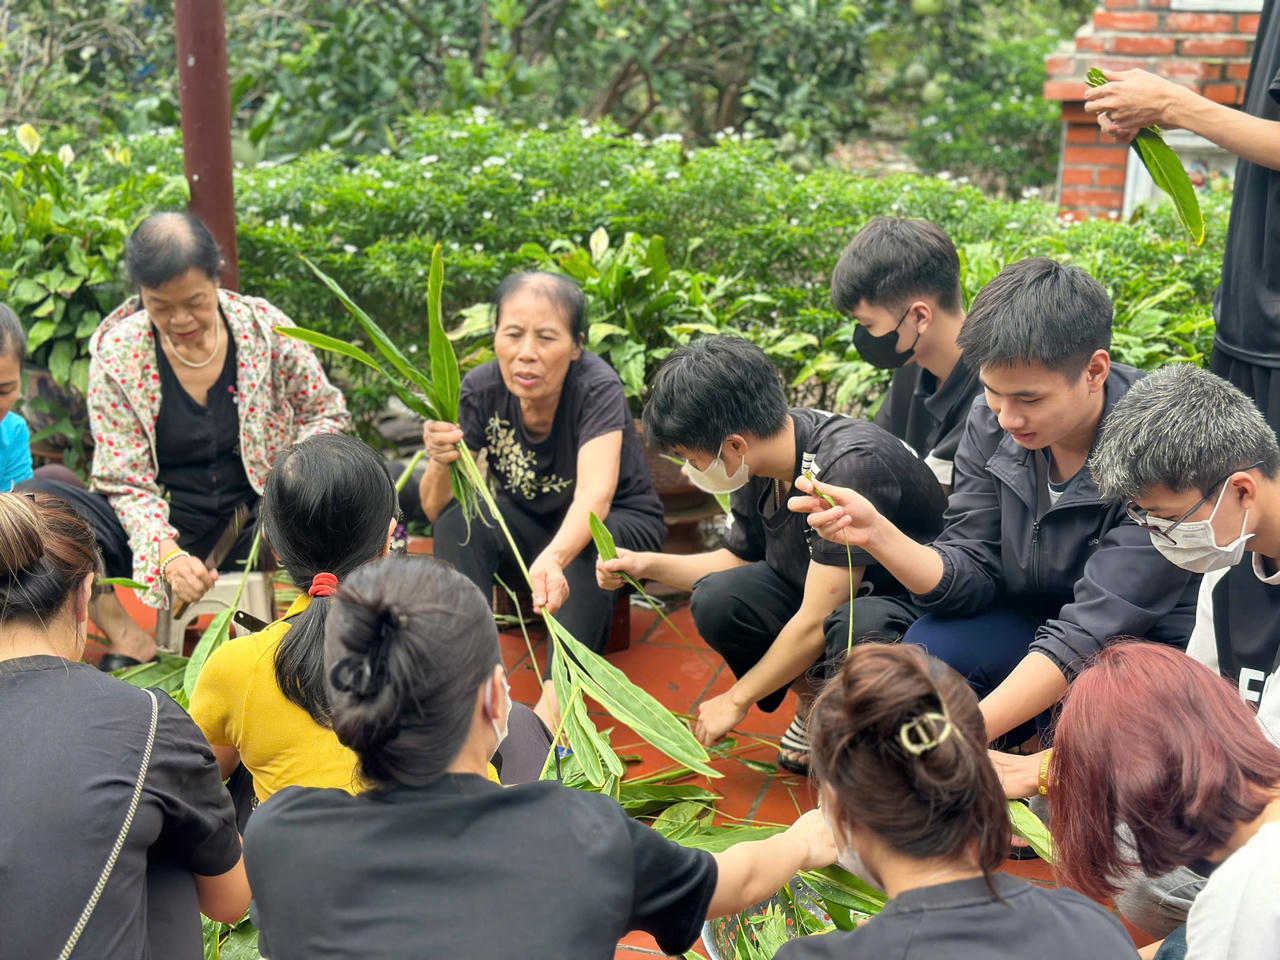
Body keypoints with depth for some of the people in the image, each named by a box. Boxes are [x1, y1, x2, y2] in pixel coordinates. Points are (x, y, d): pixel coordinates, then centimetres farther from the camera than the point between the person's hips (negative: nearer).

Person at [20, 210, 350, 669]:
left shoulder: (264, 326, -7)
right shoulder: (117, 356, -9)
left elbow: (327, 413, 6)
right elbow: (128, 484, -9)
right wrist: (168, 555, -28)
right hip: (167, 526, 0)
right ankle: (129, 640, -16)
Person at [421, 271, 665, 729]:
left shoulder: (597, 387, -28)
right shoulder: (480, 390, -18)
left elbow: (595, 495, -44)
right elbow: (434, 509, -18)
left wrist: (554, 558, -65)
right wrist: (441, 463, -42)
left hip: (622, 525, -3)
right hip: (526, 530, 3)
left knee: (586, 544, -36)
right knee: (459, 518, -25)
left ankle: (558, 692, -36)